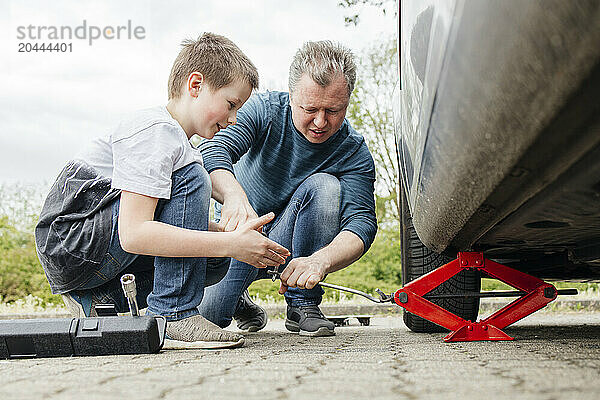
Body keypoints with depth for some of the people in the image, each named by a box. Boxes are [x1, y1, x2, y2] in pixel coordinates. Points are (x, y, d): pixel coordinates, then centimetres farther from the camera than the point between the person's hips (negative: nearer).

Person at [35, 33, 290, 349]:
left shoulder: (172, 134, 14)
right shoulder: (155, 133, -19)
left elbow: (187, 221, 15)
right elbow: (132, 234, -30)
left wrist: (239, 239, -2)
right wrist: (230, 244, -30)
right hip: (69, 243, -10)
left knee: (214, 262, 5)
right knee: (191, 179, -20)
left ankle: (95, 298, 2)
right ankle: (172, 314, -19)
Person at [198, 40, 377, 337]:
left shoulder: (354, 152, -16)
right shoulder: (264, 110, -16)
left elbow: (362, 222, -28)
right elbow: (214, 151, -32)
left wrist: (320, 260, -50)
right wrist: (234, 195, -56)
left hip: (288, 244, 0)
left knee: (324, 186, -29)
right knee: (205, 315, -24)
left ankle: (303, 306, -16)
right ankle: (237, 298, 16)